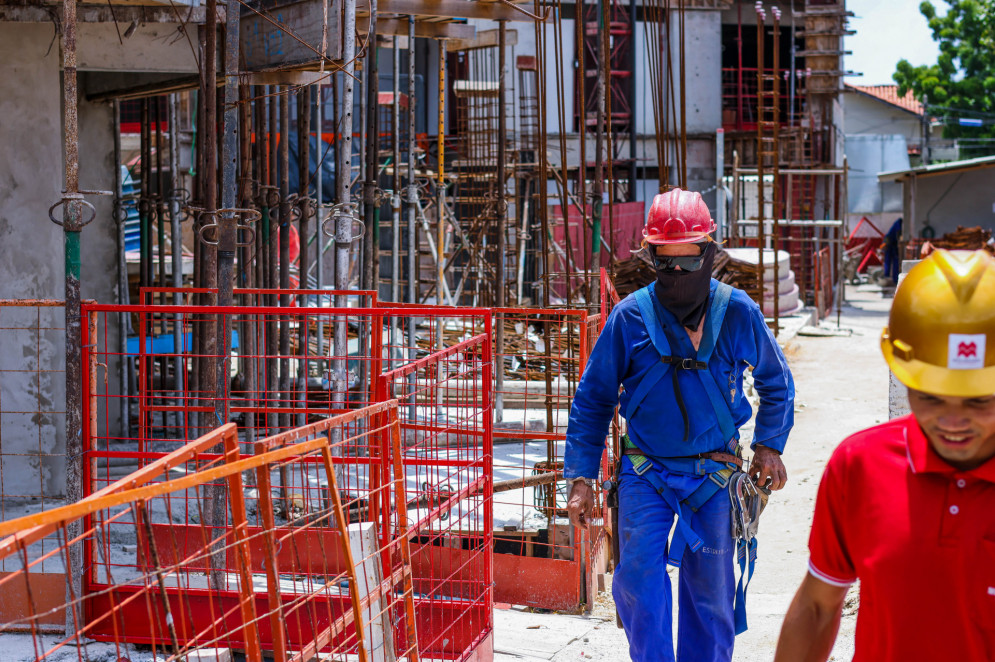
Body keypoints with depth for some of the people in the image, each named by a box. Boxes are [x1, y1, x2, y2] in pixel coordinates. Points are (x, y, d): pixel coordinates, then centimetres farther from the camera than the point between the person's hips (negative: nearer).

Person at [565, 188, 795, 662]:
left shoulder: (737, 313, -4)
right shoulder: (630, 317, -6)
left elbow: (776, 383, 15)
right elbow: (592, 399, 3)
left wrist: (769, 446, 7)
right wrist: (581, 478, -1)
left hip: (713, 475, 1)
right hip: (646, 472, -1)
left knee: (710, 593, 9)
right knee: (638, 573, -20)